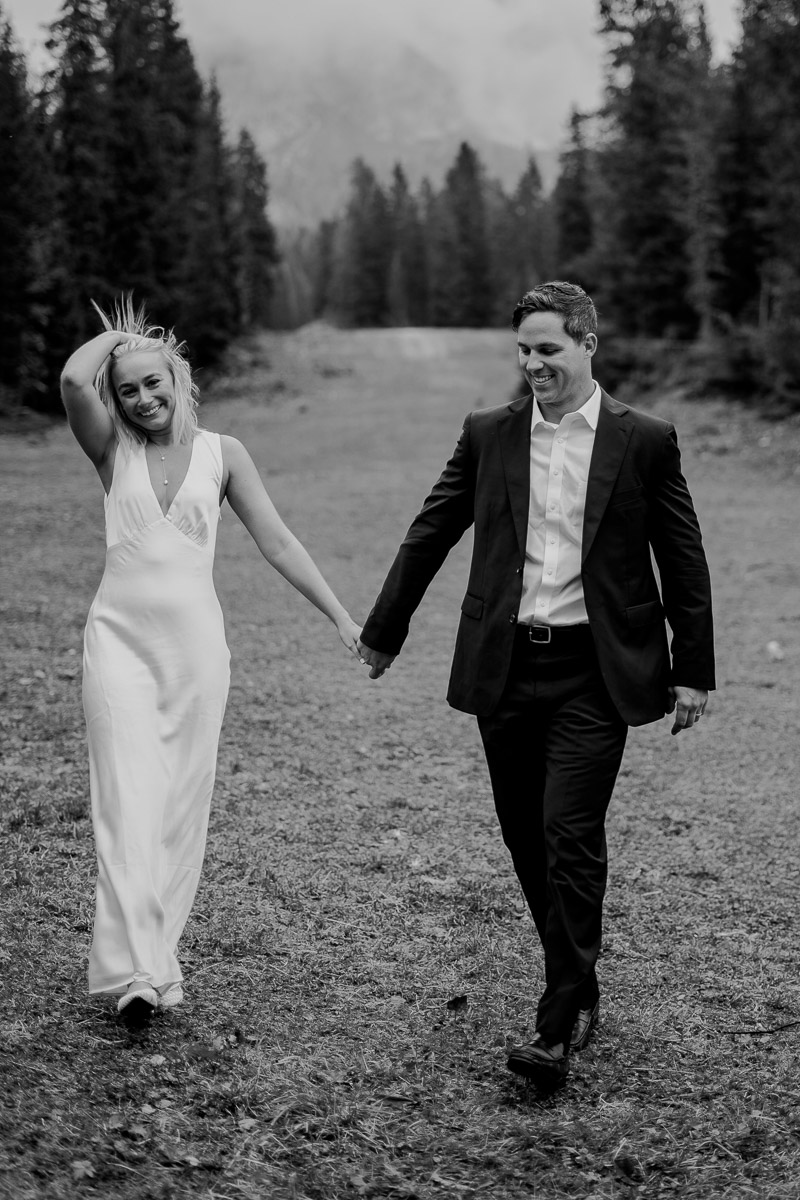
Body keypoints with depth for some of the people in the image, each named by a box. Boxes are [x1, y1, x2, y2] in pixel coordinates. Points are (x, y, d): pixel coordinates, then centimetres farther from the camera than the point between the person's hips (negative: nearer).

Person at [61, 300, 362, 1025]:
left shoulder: (221, 453, 7)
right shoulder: (113, 449, 5)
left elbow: (277, 542, 6)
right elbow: (73, 380, -14)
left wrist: (341, 616, 1)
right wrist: (115, 335, 5)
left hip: (194, 637, 1)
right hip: (121, 633, -1)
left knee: (182, 802, 4)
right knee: (128, 799, -9)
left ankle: (156, 954, 16)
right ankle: (135, 970, -13)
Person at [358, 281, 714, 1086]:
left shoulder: (644, 441, 0)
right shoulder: (488, 435, 7)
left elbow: (683, 561, 4)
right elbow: (429, 534, 12)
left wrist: (692, 671, 2)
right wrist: (382, 630, 16)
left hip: (594, 672, -3)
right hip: (505, 668, 4)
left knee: (571, 837, -10)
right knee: (527, 838, 10)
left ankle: (558, 1026, -2)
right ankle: (577, 986, 30)